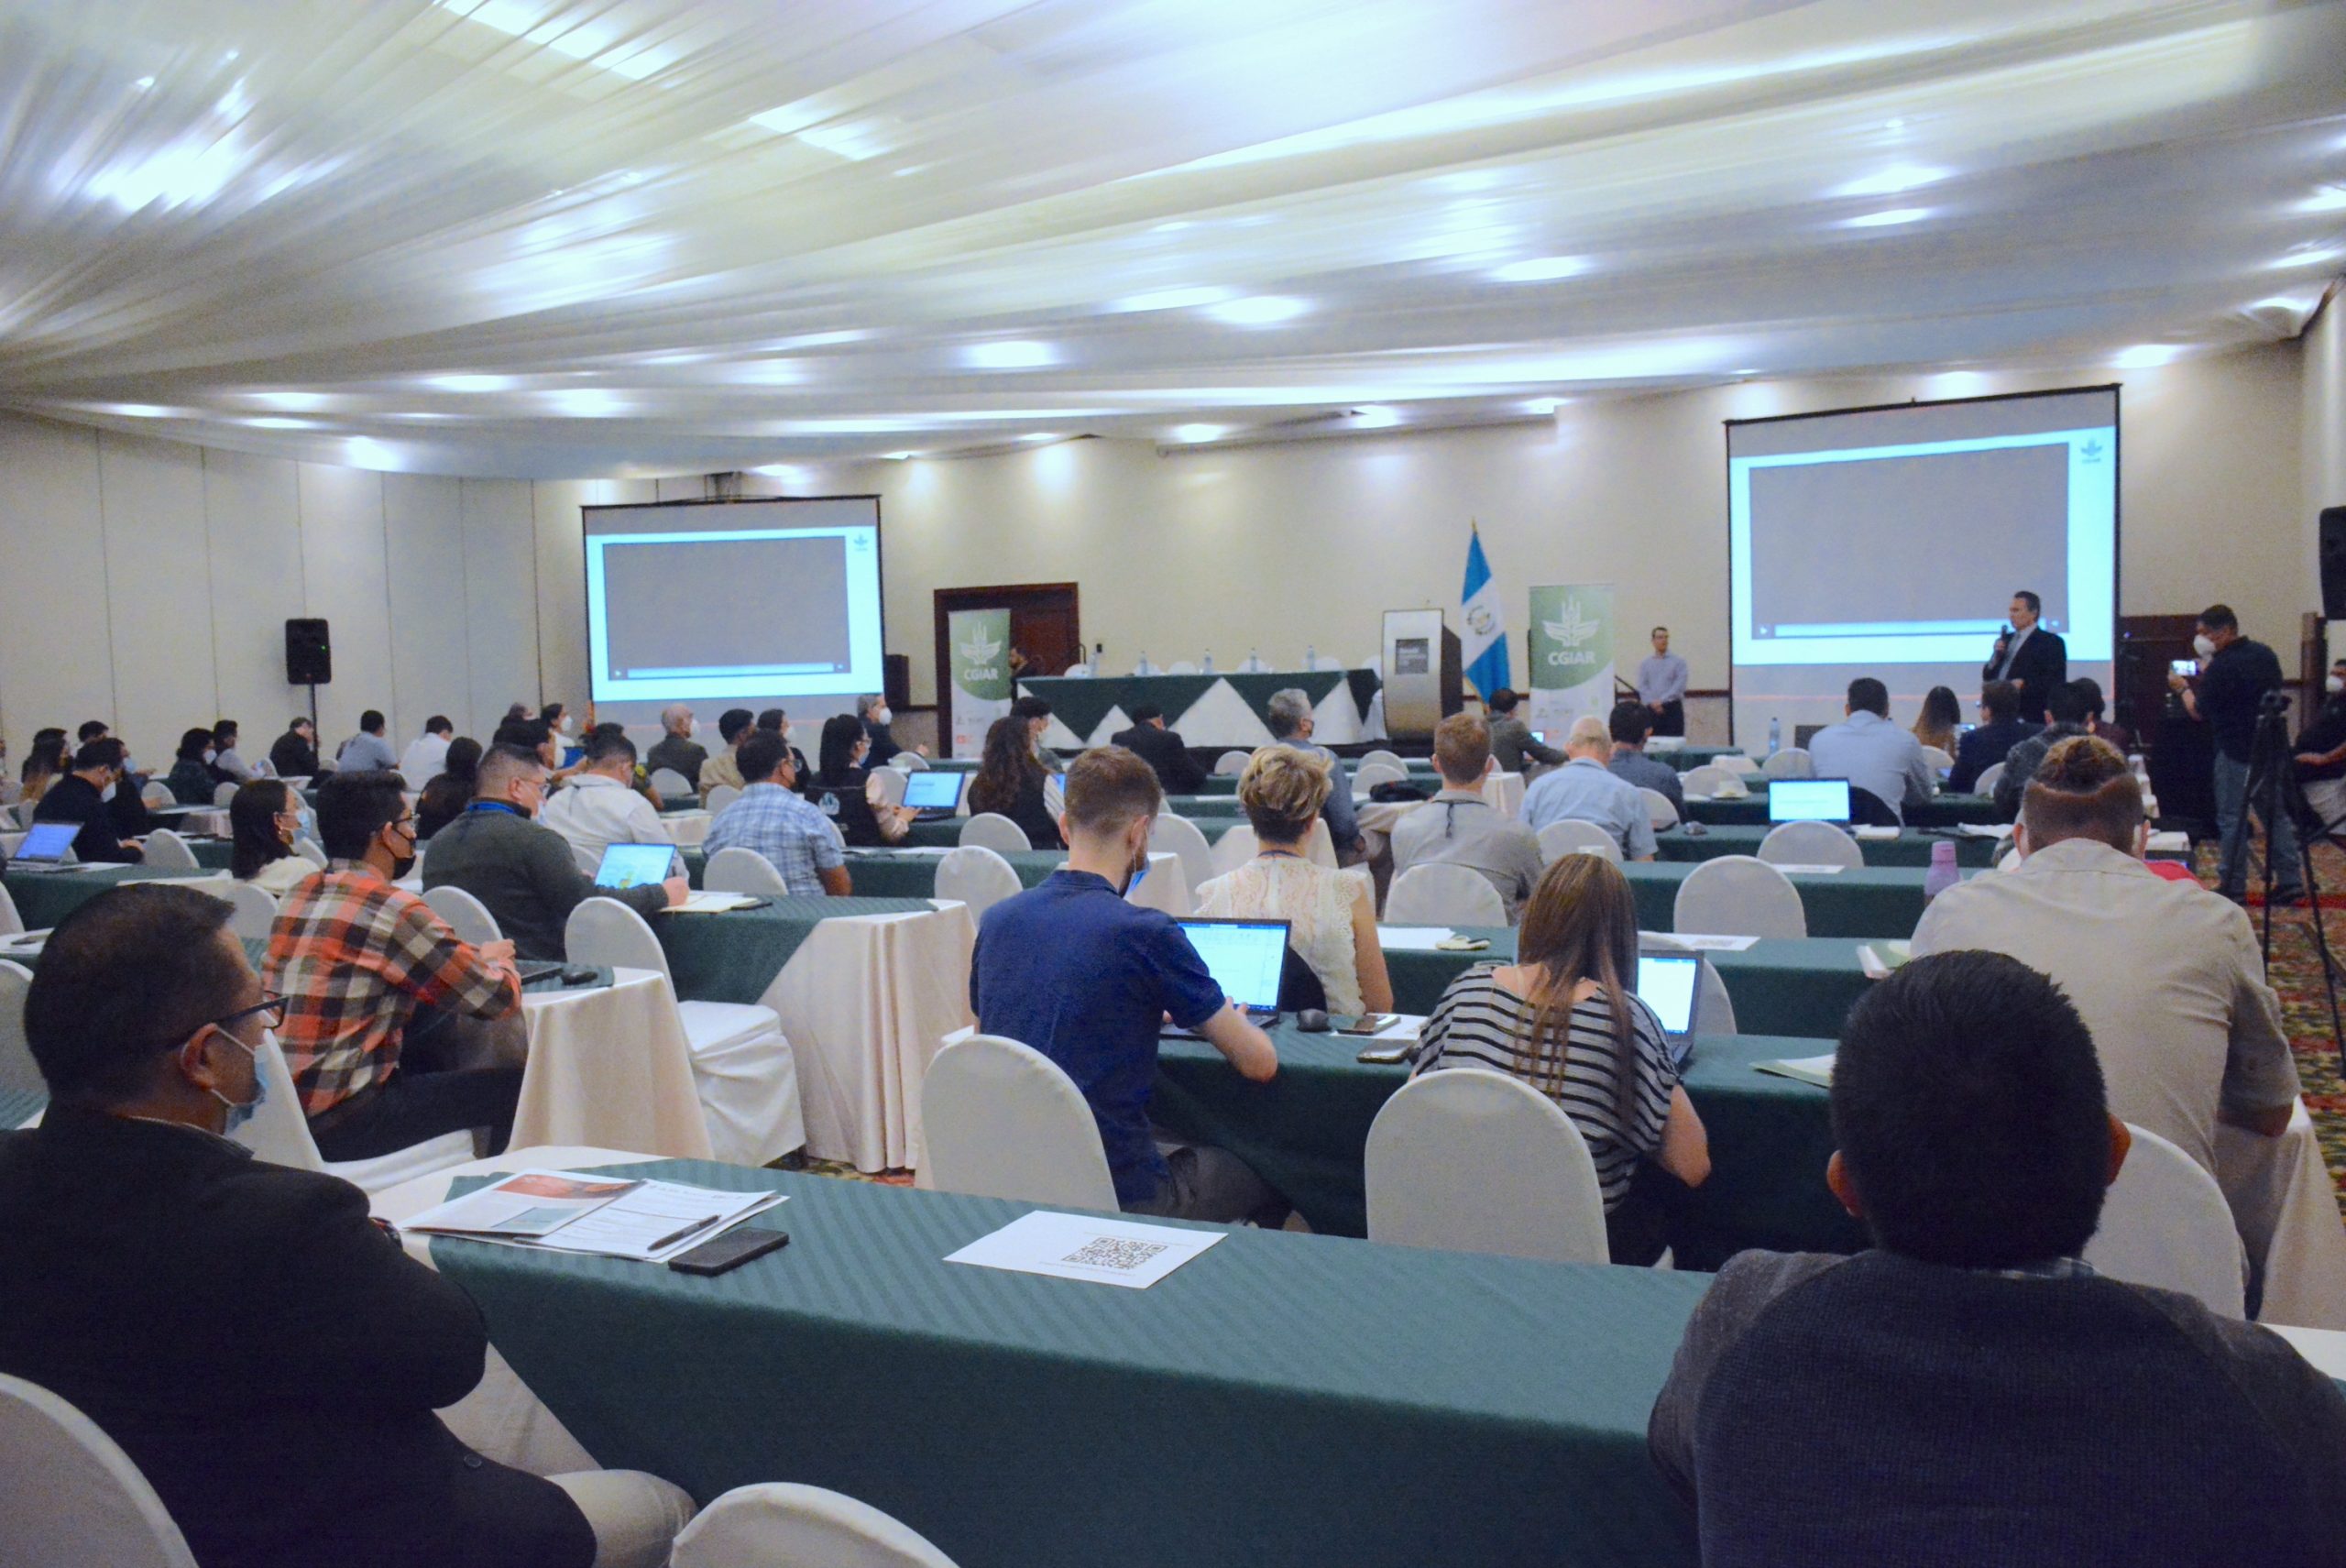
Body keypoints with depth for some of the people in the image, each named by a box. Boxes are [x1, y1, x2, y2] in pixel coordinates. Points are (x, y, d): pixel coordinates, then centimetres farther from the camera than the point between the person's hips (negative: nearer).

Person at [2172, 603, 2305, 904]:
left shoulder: (2221, 667, -18)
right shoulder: (2265, 654, 6)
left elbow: (2199, 712, -11)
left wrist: (2183, 689, 9)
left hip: (2236, 752, -8)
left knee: (2232, 819, 1)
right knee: (2277, 814, 12)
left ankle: (2232, 886, 5)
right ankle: (2291, 881, 13)